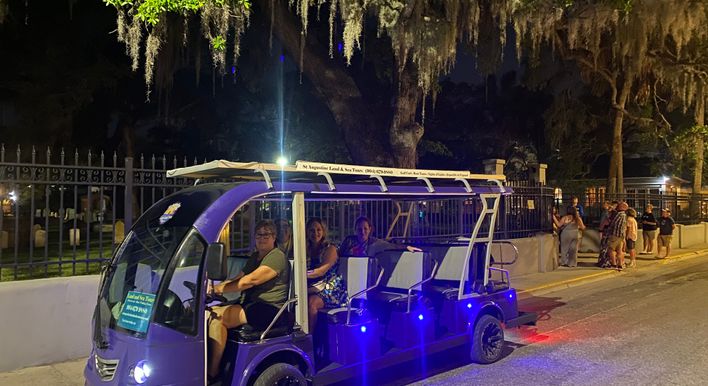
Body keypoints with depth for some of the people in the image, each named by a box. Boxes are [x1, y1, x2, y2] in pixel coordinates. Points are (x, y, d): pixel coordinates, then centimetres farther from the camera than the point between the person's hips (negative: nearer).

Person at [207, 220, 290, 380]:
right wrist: (216, 286, -1)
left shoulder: (277, 257, -9)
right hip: (250, 305, 9)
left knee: (218, 316, -23)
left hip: (268, 309, -9)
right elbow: (238, 278, 16)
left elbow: (251, 280, -19)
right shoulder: (254, 257, 22)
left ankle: (212, 372, -19)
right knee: (211, 312, -11)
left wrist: (221, 288, -19)